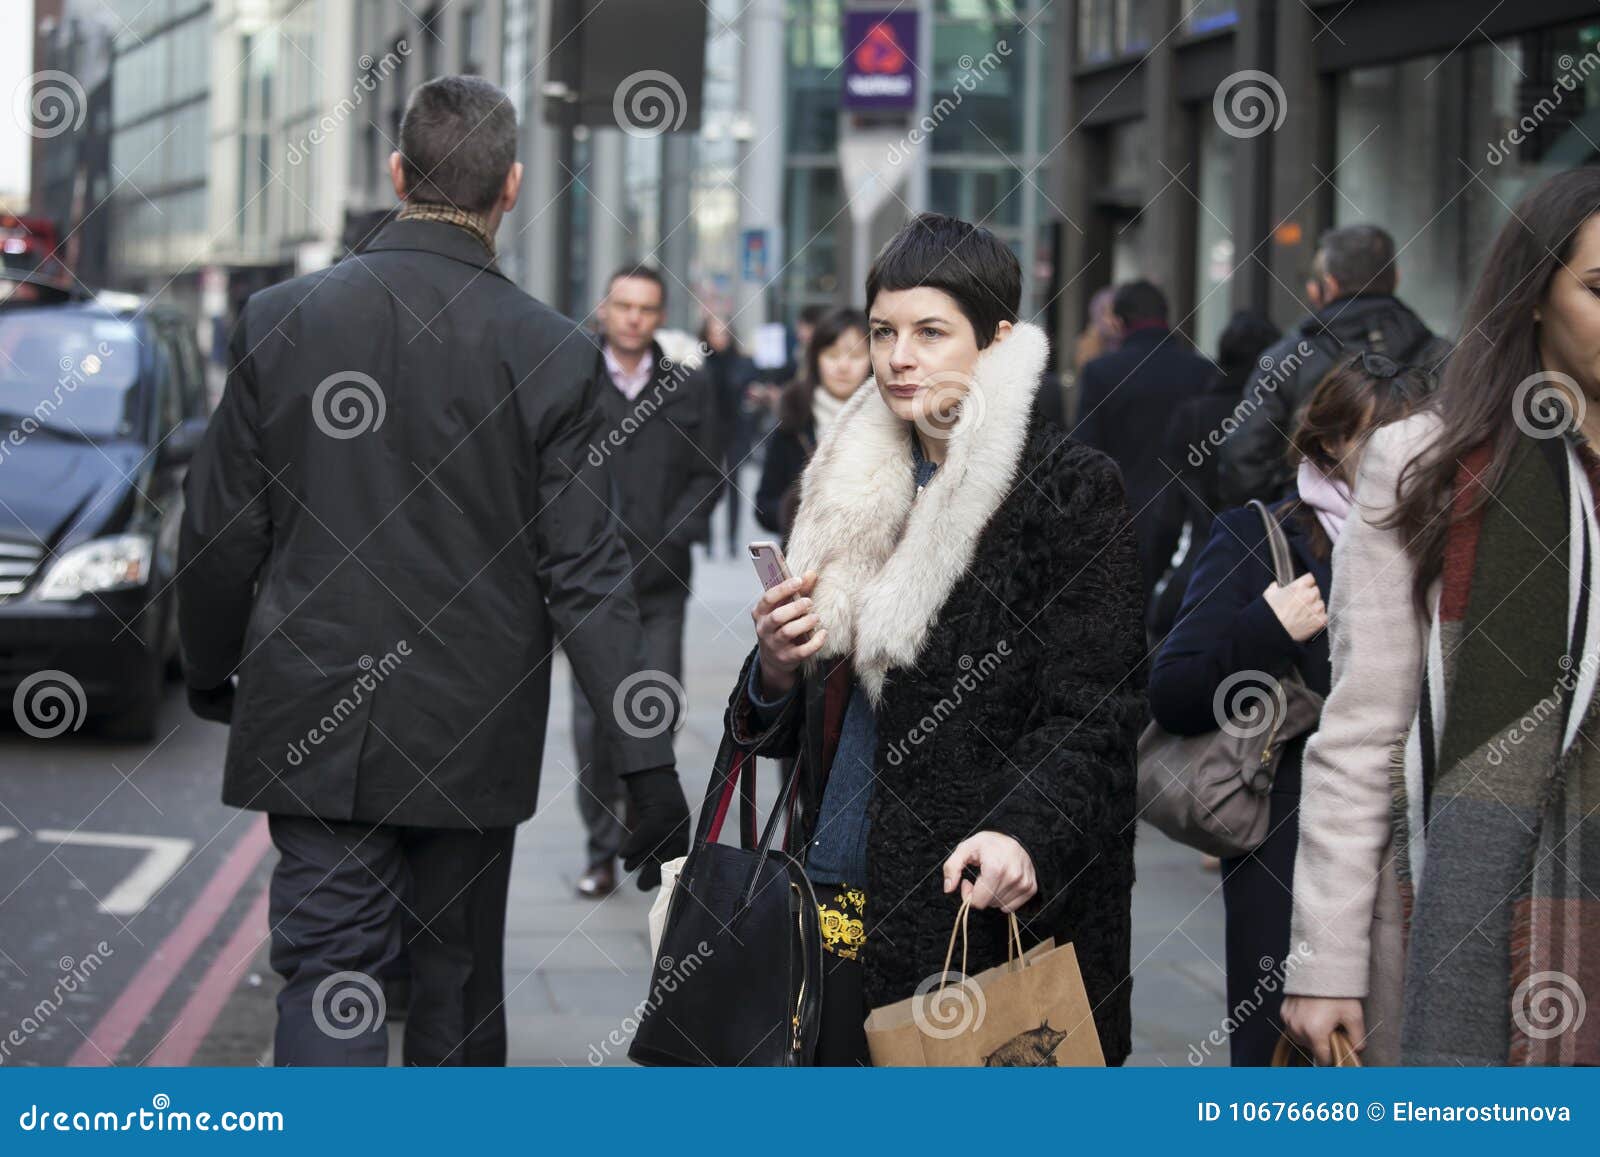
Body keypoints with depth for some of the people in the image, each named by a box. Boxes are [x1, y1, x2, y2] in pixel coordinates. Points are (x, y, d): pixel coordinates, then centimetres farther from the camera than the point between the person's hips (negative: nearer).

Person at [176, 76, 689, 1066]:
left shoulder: (281, 319, -4)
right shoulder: (550, 353, -9)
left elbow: (220, 534, 1)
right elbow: (586, 575, -11)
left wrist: (212, 673, 19)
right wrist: (650, 762, -7)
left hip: (312, 725, 0)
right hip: (471, 735, 0)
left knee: (328, 980, 0)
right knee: (459, 983, 16)